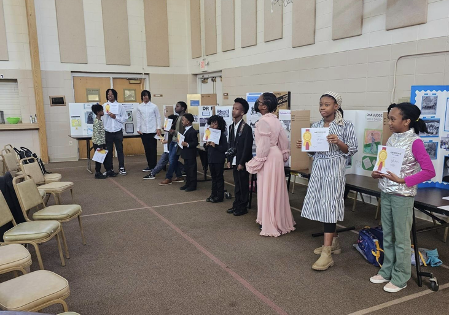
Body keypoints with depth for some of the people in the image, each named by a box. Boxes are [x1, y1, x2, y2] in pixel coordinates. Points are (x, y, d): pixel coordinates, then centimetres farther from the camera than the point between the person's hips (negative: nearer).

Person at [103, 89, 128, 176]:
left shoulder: (119, 106, 4)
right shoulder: (104, 106, 4)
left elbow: (125, 118, 3)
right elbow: (102, 118, 1)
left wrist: (115, 117, -10)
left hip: (118, 132, 0)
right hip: (108, 132, 0)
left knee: (120, 150, 2)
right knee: (109, 151, 5)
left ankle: (122, 168, 9)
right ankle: (109, 169, 13)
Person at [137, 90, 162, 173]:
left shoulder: (154, 106, 2)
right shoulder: (140, 107, 6)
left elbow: (158, 117, 3)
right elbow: (138, 118, 8)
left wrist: (158, 128, -4)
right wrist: (138, 129, 2)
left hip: (152, 131, -2)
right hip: (143, 131, 2)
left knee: (153, 149, -1)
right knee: (147, 149, 6)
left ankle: (153, 166, 6)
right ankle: (149, 165, 14)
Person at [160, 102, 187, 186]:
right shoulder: (178, 117, 14)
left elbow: (183, 132, -21)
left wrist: (174, 132, -24)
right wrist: (170, 130, 3)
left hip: (178, 142, -9)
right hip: (173, 141, 9)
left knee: (172, 160, -3)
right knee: (173, 160, 12)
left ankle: (168, 178, 6)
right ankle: (179, 176, 22)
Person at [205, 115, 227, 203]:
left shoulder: (222, 135, -11)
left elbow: (225, 148, -18)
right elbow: (206, 148, 17)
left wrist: (215, 146, -24)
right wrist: (206, 145, -4)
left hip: (219, 160, -6)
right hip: (211, 159, 7)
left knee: (219, 177, 2)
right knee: (213, 177, 15)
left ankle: (220, 196, 10)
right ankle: (213, 194, 24)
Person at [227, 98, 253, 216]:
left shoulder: (246, 128, -13)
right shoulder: (231, 127, 10)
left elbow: (247, 147, -15)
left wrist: (242, 163, -15)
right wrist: (229, 160, 9)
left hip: (242, 162, -7)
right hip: (234, 161, 7)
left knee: (243, 185, 4)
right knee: (237, 184, 15)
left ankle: (243, 207, 14)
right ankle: (236, 205, 25)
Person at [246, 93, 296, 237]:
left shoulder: (263, 121, -19)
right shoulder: (276, 120, 8)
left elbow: (263, 145, -22)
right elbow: (284, 140, 12)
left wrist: (256, 163, -13)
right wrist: (284, 155, 22)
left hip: (268, 159, -9)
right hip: (277, 156, 9)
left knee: (267, 191, 1)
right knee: (276, 190, 17)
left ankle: (271, 226, 11)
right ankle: (281, 221, 29)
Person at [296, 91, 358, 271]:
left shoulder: (345, 126, -5)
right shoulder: (316, 126, 10)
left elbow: (352, 150, -5)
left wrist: (338, 142, -21)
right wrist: (303, 146, -3)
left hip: (334, 169, -6)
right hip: (318, 168, 6)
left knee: (329, 206, -11)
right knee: (321, 205, 10)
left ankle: (327, 254, -9)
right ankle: (333, 242, 29)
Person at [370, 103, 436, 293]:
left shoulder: (415, 142, -16)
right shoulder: (391, 139, 5)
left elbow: (429, 171, -18)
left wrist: (402, 180, -24)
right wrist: (377, 173, -3)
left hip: (402, 196, -7)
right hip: (386, 194, 7)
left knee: (401, 238, 6)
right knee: (387, 235, 16)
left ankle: (400, 278, 21)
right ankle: (387, 271, 31)